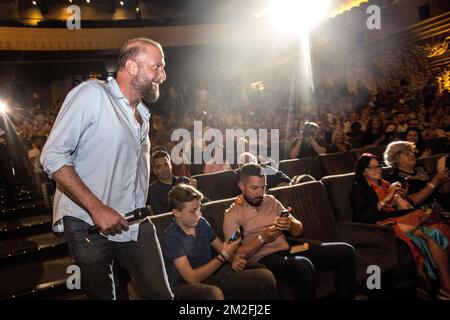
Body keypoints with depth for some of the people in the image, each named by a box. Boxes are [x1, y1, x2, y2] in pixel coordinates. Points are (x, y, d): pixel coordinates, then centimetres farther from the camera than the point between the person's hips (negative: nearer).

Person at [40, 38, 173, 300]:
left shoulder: (143, 114, 12)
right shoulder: (92, 94, -12)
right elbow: (53, 157, -18)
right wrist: (97, 208, -22)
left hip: (135, 224, 6)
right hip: (89, 225, -6)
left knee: (160, 293, 7)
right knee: (102, 294, 13)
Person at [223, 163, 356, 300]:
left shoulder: (271, 200, 12)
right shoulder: (233, 214, -3)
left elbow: (299, 230, 13)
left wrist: (290, 225, -11)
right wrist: (262, 238, -20)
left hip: (287, 250, 7)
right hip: (262, 259, -6)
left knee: (345, 250, -3)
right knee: (303, 266, -37)